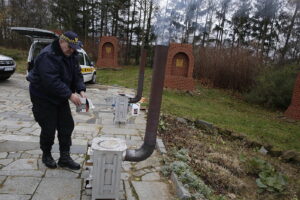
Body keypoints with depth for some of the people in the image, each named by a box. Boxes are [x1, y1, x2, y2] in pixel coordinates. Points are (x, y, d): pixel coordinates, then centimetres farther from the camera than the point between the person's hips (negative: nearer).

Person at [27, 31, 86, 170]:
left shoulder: (71, 55, 1)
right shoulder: (48, 56, -25)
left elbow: (77, 74, 3)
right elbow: (52, 81, -33)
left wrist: (81, 90, -13)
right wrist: (70, 95, -33)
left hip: (60, 97, 8)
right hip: (43, 97, -7)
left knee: (67, 126, 4)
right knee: (49, 128, 0)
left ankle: (64, 158, 15)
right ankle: (46, 155, 26)